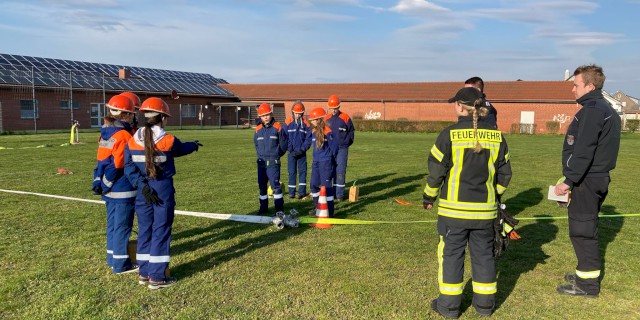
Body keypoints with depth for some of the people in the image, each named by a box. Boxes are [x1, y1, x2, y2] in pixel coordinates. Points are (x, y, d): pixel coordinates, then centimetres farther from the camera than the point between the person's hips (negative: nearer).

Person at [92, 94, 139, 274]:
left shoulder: (105, 132, 9)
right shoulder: (123, 135, -17)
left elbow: (102, 159, 8)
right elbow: (117, 165, -19)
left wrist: (98, 181, 7)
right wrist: (105, 185, -9)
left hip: (110, 189, 8)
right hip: (123, 190, -8)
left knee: (112, 224, 18)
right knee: (123, 226, 1)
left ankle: (112, 258, 29)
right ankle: (121, 264, 9)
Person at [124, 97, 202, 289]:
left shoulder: (132, 141, 0)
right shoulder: (168, 140, -11)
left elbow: (129, 167, -6)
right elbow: (181, 149, 10)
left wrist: (142, 185, -9)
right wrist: (194, 145, 31)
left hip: (142, 193, 5)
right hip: (163, 191, -5)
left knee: (144, 230, 15)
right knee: (161, 232, 3)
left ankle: (144, 273, 23)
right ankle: (157, 277, 8)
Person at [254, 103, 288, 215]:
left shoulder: (278, 128, -5)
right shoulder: (258, 129, 8)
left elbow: (283, 144, -2)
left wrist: (276, 154, 0)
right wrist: (260, 154, 11)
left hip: (273, 162, -5)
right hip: (261, 162, 5)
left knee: (275, 185, -9)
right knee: (262, 186, 12)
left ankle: (279, 208, -1)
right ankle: (263, 207, 24)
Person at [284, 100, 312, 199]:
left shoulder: (306, 124, -1)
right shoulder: (287, 123, -3)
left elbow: (309, 139, -1)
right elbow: (285, 138, -2)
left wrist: (302, 149, -10)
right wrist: (290, 150, -9)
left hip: (302, 153, 1)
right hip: (291, 153, 0)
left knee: (302, 171, 4)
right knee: (292, 172, 2)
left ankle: (302, 192, 9)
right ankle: (291, 192, 9)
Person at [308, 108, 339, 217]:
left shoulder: (328, 131, -15)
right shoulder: (314, 131, 8)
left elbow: (334, 146, -10)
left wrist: (330, 158, 1)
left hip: (326, 163, -8)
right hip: (316, 162, 8)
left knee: (326, 185, -4)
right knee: (314, 184, 13)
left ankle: (329, 210, 3)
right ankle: (317, 207, 28)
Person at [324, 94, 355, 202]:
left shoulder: (345, 118, -3)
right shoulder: (326, 119, 6)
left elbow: (351, 131, 5)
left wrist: (346, 142, -1)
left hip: (342, 149, -3)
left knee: (340, 171, -4)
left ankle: (339, 195, 0)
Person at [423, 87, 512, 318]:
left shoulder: (450, 134, -11)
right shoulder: (496, 136, 1)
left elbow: (436, 170, -8)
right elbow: (504, 172, 7)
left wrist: (429, 197, 7)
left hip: (454, 208, -3)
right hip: (485, 209, 4)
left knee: (451, 253, 8)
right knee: (483, 253, 15)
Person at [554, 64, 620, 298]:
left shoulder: (591, 111, -18)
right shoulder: (607, 110, 15)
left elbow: (583, 152, -24)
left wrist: (569, 180, -20)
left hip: (586, 181, -10)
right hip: (599, 179, 10)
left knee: (582, 230, -2)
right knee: (587, 228, 19)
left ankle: (588, 283, 6)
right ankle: (587, 272, 31)